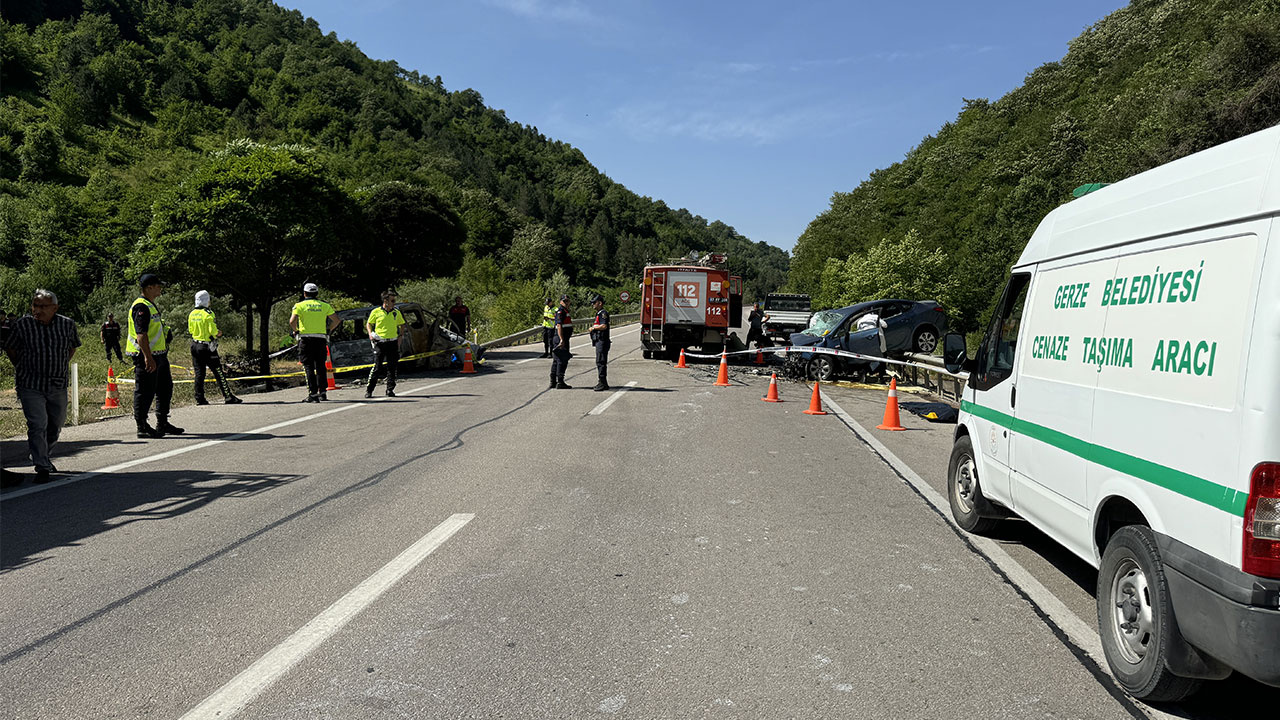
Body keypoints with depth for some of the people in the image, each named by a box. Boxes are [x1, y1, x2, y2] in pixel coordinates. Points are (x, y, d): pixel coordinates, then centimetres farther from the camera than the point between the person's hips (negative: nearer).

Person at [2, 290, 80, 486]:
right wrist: (23, 368, 6)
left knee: (56, 425, 14)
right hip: (31, 385, -3)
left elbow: (73, 346, 19)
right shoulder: (21, 326, -7)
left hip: (58, 385, 3)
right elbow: (10, 349, 8)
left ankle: (43, 456, 38)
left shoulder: (67, 324, 0)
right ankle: (42, 467, -5)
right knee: (38, 425, -11)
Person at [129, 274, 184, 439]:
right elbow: (141, 334, -23)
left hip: (159, 355, 11)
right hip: (147, 357, -11)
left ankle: (163, 424, 25)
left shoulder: (151, 306, 19)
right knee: (145, 392, -4)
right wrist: (148, 357, -28)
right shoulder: (141, 307, -15)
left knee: (165, 388, 16)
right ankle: (142, 427, 4)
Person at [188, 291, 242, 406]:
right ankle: (228, 396, -2)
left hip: (195, 345, 7)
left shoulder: (191, 314, 7)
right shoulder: (209, 314, -15)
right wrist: (219, 333, 2)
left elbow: (190, 330, 13)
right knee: (218, 372, -3)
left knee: (199, 373, 10)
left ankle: (199, 399, 10)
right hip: (207, 347, -7)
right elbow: (214, 332, -18)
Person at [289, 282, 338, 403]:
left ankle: (312, 393, -5)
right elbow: (336, 320, 3)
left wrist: (296, 331, 4)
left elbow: (292, 321, -13)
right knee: (320, 366, 12)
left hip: (305, 339, -2)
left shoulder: (299, 305, 0)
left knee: (309, 367, 0)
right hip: (321, 339, 2)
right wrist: (328, 330, 15)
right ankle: (322, 392, 12)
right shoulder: (325, 305, 8)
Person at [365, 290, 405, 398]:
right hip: (379, 342, -3)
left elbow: (401, 326, 17)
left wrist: (399, 340, 7)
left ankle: (390, 390, 11)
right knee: (377, 367, -6)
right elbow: (369, 323, 10)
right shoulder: (376, 311, -1)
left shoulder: (396, 312, 7)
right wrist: (370, 333, -8)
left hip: (392, 342, 3)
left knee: (392, 367, 3)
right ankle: (368, 390, 3)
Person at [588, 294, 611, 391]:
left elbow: (604, 326, -25)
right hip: (598, 341, 11)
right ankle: (602, 383, 17)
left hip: (602, 342, -11)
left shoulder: (603, 313, -13)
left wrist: (594, 327, -13)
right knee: (599, 362, 13)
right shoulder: (598, 313, 19)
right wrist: (593, 327, 11)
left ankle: (602, 383, -8)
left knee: (601, 362, -9)